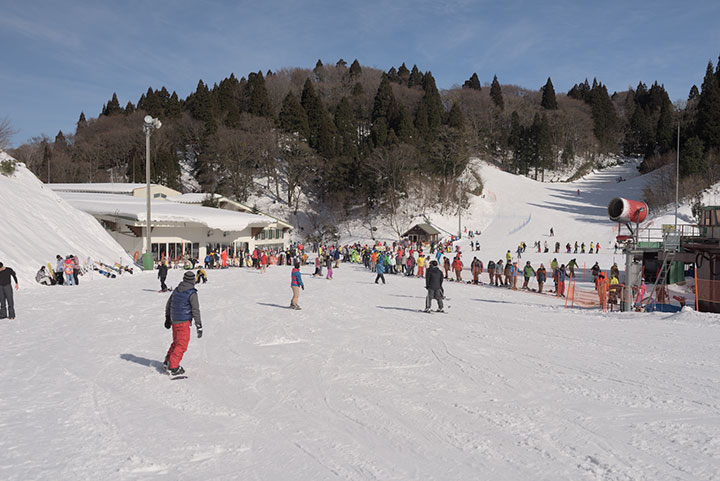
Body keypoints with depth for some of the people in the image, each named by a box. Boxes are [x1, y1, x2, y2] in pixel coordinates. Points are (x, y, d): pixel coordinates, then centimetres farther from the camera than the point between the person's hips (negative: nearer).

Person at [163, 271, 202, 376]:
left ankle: (167, 362, 27)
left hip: (174, 322, 7)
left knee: (176, 342, 22)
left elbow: (168, 304, 18)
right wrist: (199, 327, -10)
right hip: (184, 322, -7)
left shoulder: (176, 290, 8)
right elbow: (195, 311, -14)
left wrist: (168, 318, 30)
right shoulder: (192, 293, -13)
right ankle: (173, 367, -3)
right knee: (181, 345, -1)